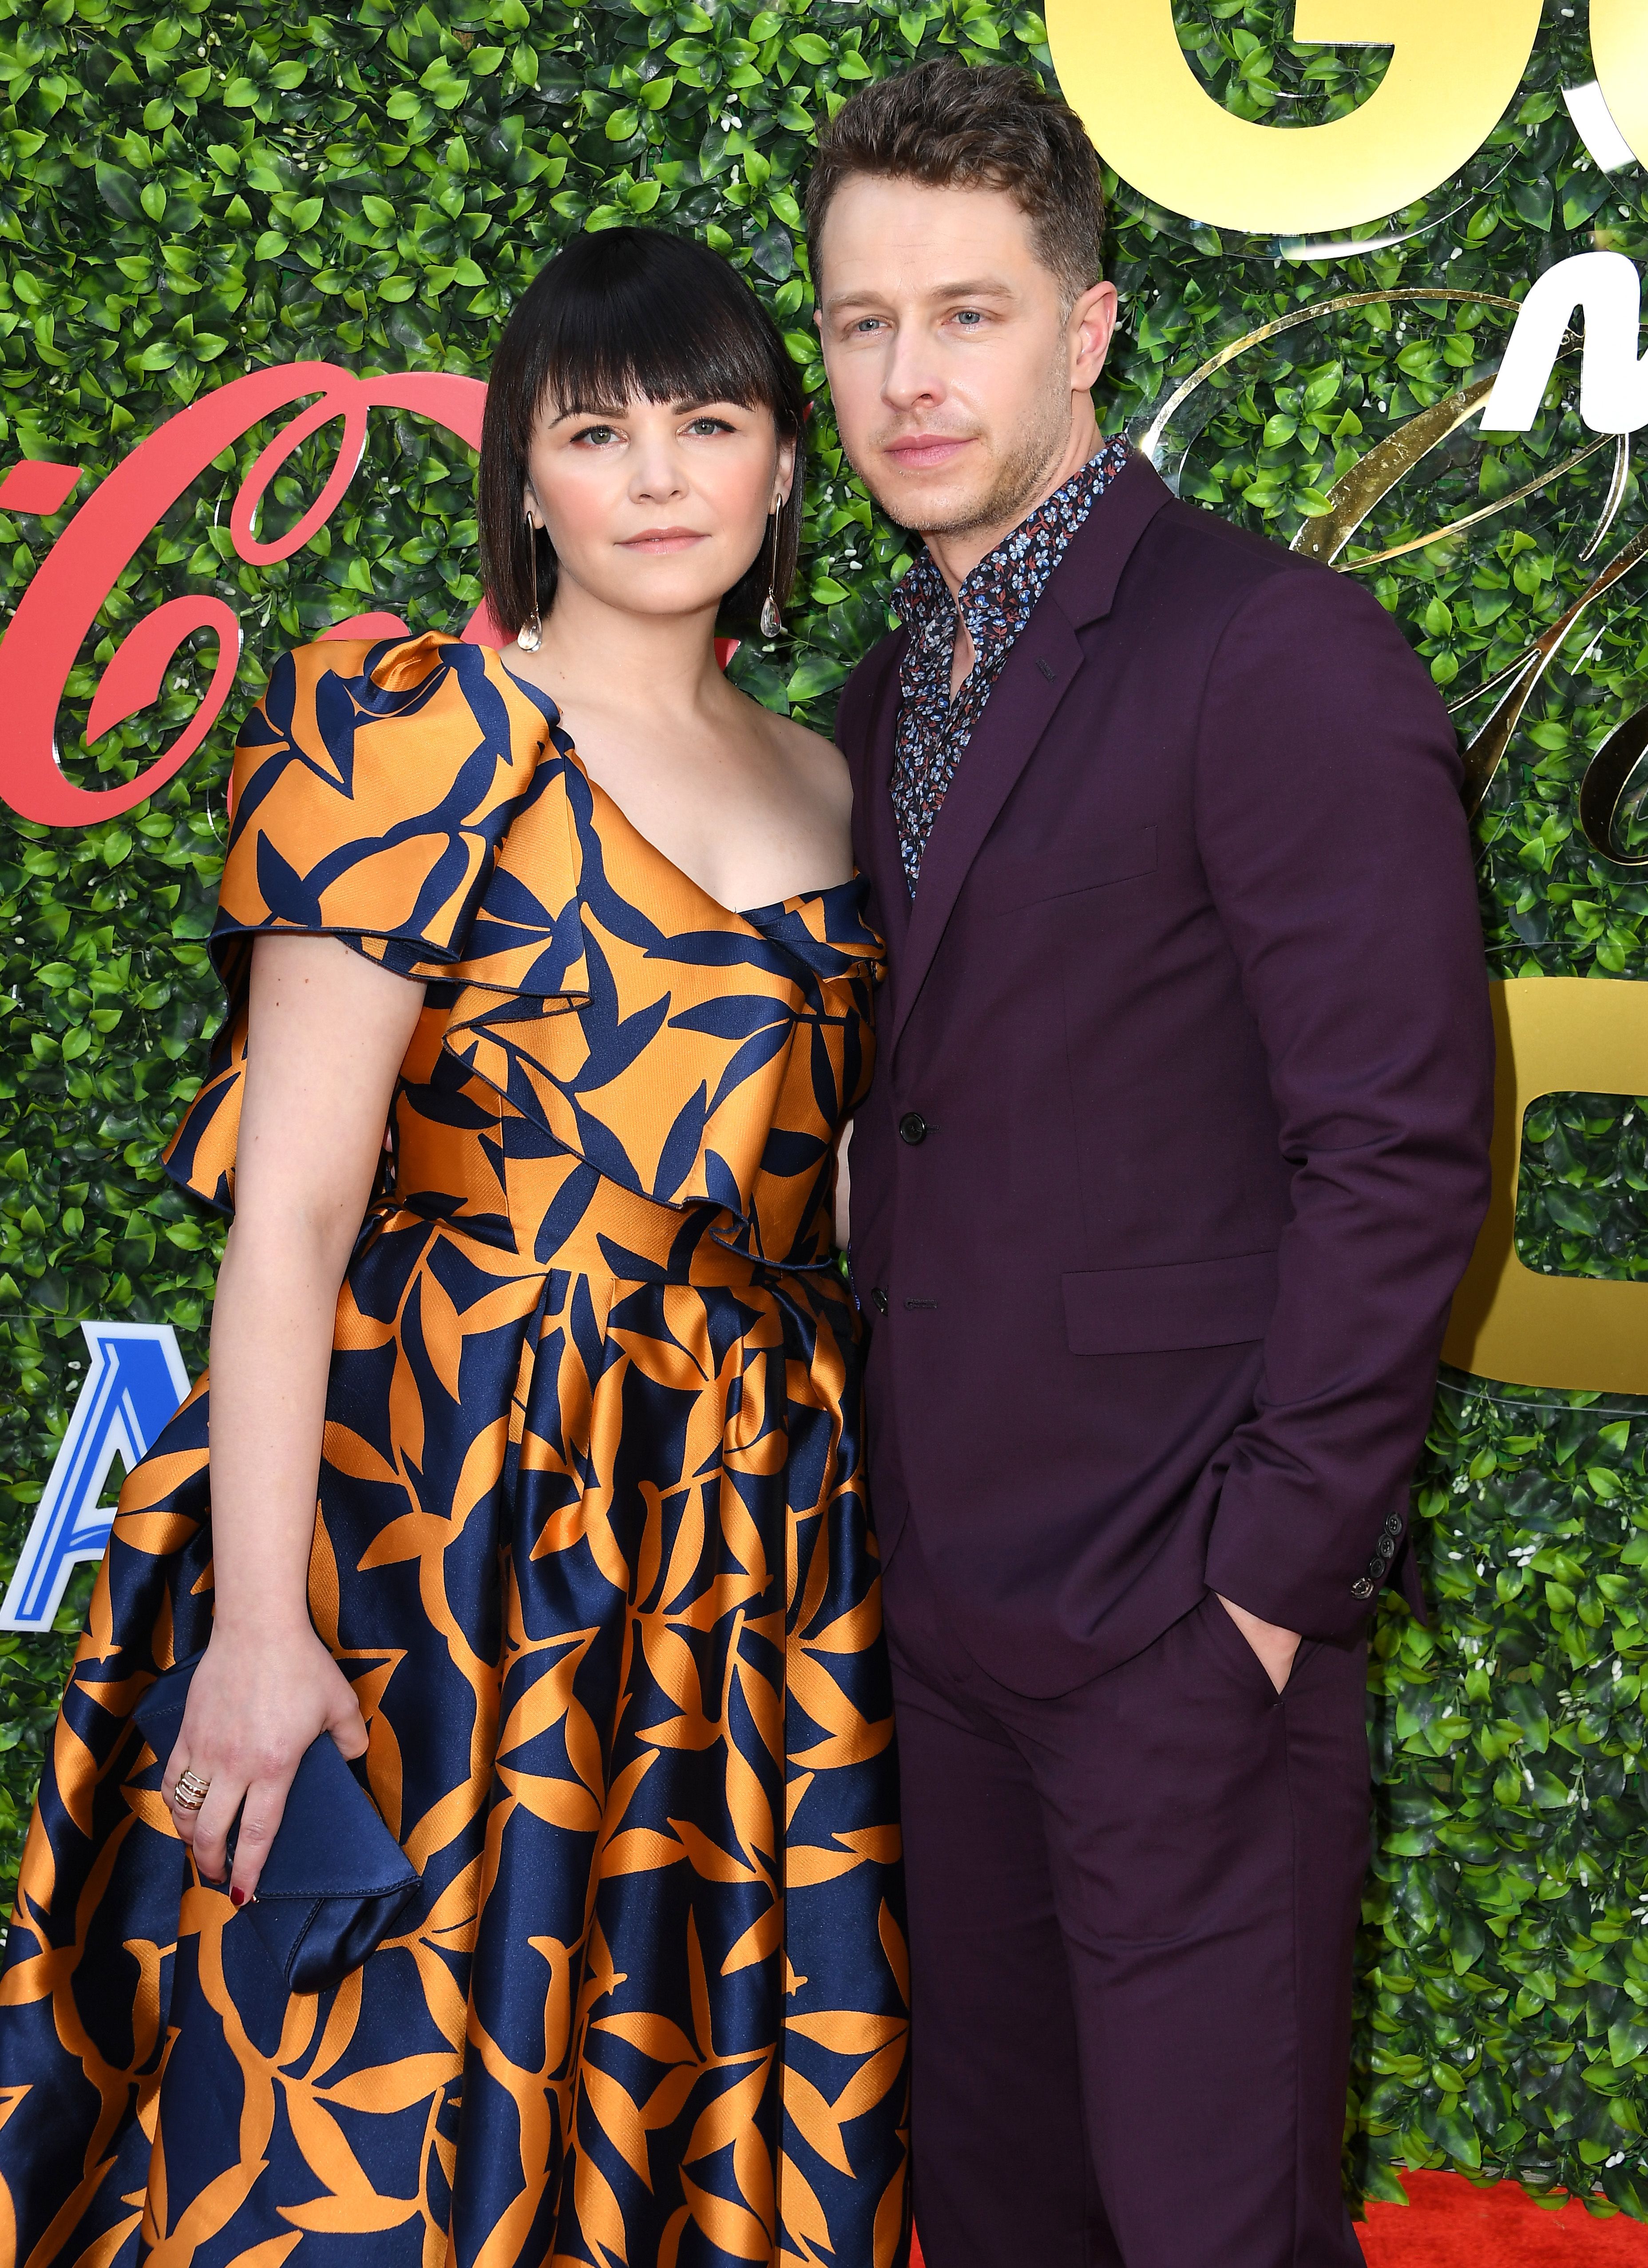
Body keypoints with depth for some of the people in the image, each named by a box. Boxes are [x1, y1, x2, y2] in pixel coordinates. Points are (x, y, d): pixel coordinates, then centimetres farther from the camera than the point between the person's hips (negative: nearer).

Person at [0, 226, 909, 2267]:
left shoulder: (828, 791, 12)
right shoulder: (419, 738, -6)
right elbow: (288, 1214, -12)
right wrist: (258, 1626, -17)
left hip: (745, 1547, 6)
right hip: (442, 1513, -5)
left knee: (687, 2089, 11)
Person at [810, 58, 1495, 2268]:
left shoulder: (1279, 652, -12)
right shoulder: (887, 698, 12)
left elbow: (1399, 1142, -15)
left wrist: (1273, 1566, -15)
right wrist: (908, 1510, 8)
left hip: (1189, 1610, -7)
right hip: (948, 1593, 7)